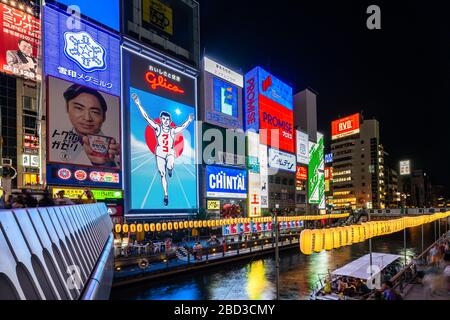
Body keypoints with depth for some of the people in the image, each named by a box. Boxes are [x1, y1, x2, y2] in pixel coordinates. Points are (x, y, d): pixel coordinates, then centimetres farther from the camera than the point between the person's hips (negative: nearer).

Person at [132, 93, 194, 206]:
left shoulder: (173, 130, 2)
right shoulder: (157, 128, -1)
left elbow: (183, 127, -7)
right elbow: (146, 117, -7)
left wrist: (189, 120, -23)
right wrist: (138, 104, -14)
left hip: (170, 153, 0)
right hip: (160, 153, 1)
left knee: (170, 167, -30)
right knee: (162, 175, 3)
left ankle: (170, 170, 9)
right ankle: (166, 195, 15)